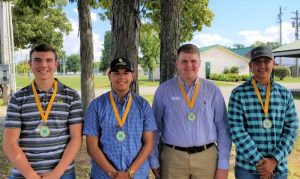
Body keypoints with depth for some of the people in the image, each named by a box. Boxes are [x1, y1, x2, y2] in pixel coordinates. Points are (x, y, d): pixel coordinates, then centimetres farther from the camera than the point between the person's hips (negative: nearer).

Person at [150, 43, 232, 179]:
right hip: (173, 158, 0)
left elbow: (223, 129, 1)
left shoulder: (213, 90, 1)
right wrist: (154, 160, 2)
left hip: (207, 157, 1)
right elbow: (155, 128, 3)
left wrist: (223, 165, -1)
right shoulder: (163, 90, -1)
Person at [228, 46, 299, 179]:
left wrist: (274, 160, -11)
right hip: (247, 168, -2)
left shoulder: (285, 94, 3)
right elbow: (236, 130, -12)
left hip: (278, 168, 3)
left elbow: (291, 129, 0)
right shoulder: (238, 94, -6)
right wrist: (259, 161, -15)